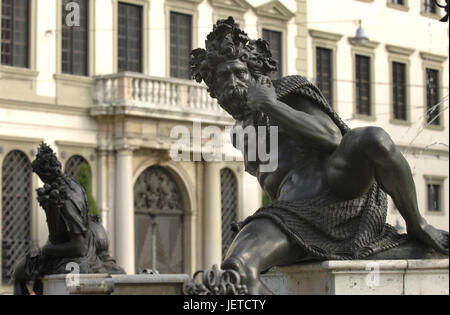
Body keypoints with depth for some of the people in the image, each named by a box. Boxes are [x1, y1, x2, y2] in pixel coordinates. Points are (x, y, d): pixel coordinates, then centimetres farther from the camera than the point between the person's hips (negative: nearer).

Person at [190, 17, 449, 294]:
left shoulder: (289, 90, 12)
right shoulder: (242, 132, 28)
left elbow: (332, 137, -5)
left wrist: (270, 104, -6)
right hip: (293, 211, 3)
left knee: (375, 138, -38)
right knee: (236, 267, -30)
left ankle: (417, 226, -11)